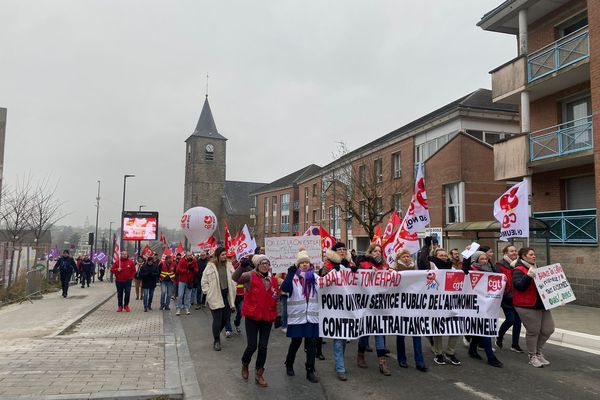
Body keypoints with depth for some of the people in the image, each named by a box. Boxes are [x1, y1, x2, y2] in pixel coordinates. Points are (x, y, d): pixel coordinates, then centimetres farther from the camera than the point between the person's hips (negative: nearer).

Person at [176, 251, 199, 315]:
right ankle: (179, 309, 8)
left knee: (188, 296, 6)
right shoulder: (182, 261, -7)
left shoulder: (194, 261, 2)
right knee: (180, 295, -1)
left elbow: (196, 270, 4)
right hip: (182, 281, -2)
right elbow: (178, 270, -12)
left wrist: (193, 269, -16)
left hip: (190, 281, 2)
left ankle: (187, 308, 14)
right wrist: (186, 270, -16)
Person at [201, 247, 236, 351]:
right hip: (215, 297, -4)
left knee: (225, 319, 9)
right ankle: (216, 341, 16)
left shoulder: (229, 265, 8)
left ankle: (216, 334, 35)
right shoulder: (210, 266, -5)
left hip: (227, 296, 5)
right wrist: (209, 293, -5)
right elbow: (204, 282, 0)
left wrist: (232, 291, 6)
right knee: (217, 320, -2)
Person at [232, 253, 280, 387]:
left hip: (267, 318, 4)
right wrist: (242, 266, -44)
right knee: (252, 345, -1)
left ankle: (259, 374, 24)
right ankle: (245, 365, 31)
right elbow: (235, 278, -27)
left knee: (263, 346, 7)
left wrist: (277, 315, 14)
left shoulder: (274, 280, 6)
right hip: (252, 316, -4)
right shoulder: (250, 276, -8)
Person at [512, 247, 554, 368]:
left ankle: (538, 352, 30)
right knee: (533, 331, -1)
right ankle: (532, 357, 16)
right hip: (527, 306, -8)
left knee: (548, 329, 10)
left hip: (542, 305, 8)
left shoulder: (536, 268, 17)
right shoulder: (519, 270, -10)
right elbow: (519, 286, -24)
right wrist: (528, 276, -35)